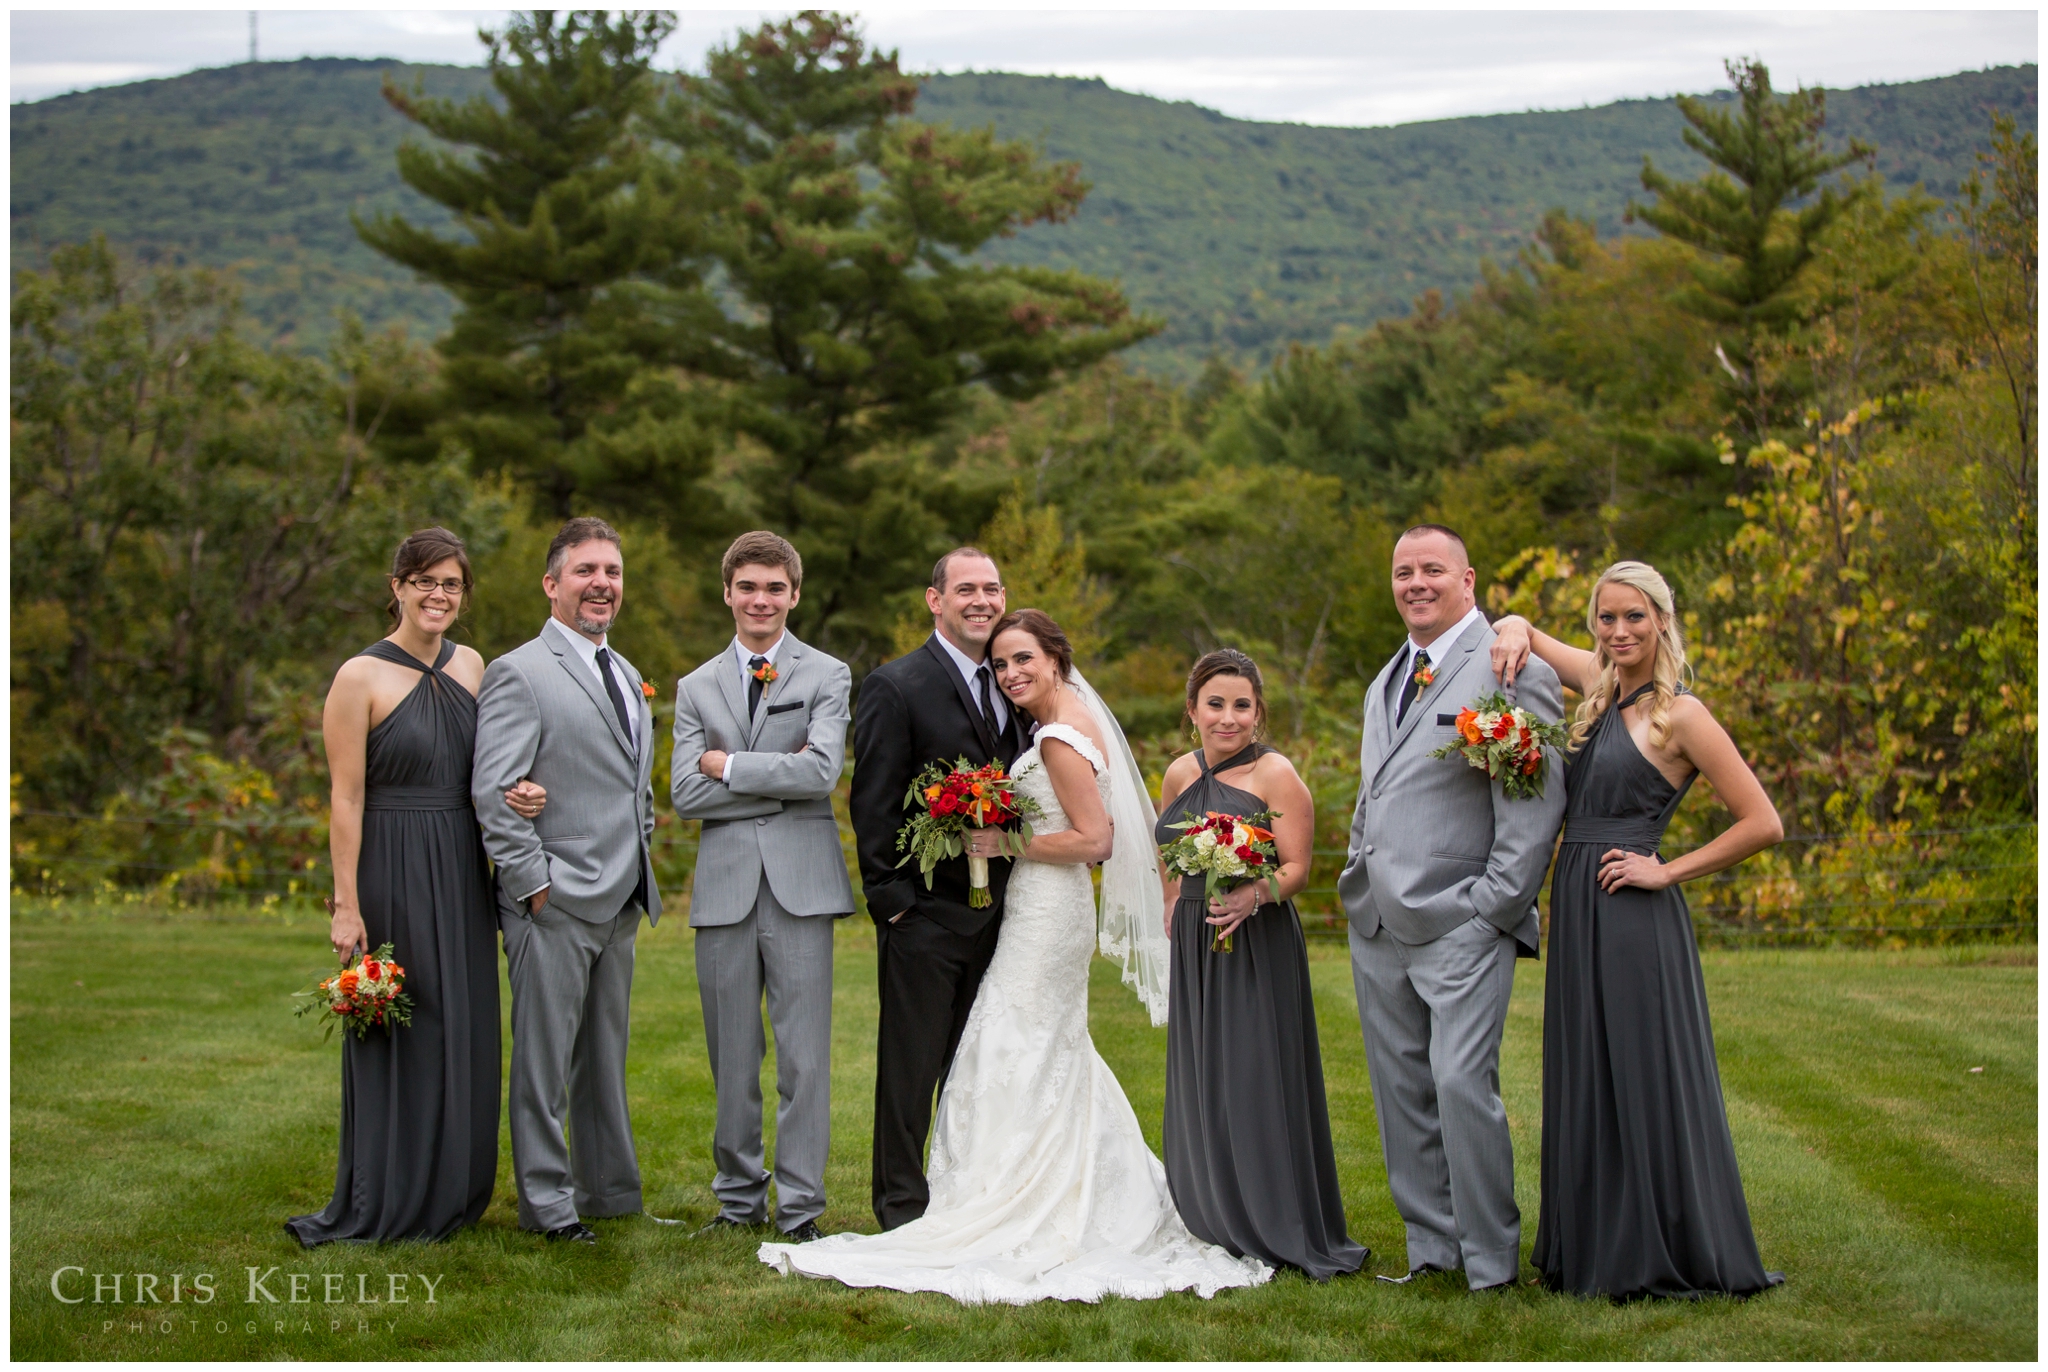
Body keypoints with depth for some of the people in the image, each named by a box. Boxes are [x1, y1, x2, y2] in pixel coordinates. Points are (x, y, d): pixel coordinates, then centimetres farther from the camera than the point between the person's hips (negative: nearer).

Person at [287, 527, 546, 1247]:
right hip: (391, 871, -6)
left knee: (463, 1032, 10)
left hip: (461, 873, 6)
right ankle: (385, 1207, 11)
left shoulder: (470, 666, 9)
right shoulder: (360, 677, -9)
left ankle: (451, 1194, 22)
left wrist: (523, 792, -6)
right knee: (396, 1034, 0)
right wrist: (345, 906, -15)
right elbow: (346, 799, -11)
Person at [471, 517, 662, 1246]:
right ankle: (546, 1201, 7)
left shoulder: (626, 674, 17)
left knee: (605, 1056, 15)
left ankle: (609, 1188, 24)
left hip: (620, 902, 8)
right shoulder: (519, 674, -10)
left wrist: (639, 860, 15)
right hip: (555, 904, -8)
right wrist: (535, 881, -16)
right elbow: (492, 795, -16)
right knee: (544, 1059, 0)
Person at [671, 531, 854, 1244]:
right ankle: (739, 1196, 19)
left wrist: (727, 765, -7)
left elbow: (822, 771, -12)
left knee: (804, 1053, -2)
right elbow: (685, 793, 0)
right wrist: (779, 777, -7)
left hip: (800, 882, -2)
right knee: (731, 1054, 8)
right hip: (724, 882, 3)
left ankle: (799, 1205, 5)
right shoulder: (696, 687, 12)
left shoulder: (827, 676, 4)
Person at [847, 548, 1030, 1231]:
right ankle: (903, 1207, 9)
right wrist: (891, 899, -15)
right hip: (925, 915, -6)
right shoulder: (896, 686, -8)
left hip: (996, 912, 6)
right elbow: (873, 805, -10)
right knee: (911, 1066, 1)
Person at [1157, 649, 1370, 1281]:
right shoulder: (1181, 774, 8)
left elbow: (1297, 867, -13)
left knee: (1257, 1080, -7)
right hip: (1196, 944, 6)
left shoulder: (1275, 774, -9)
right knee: (1201, 1083, 11)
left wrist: (1255, 895, -30)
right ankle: (1214, 1220, 23)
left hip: (1258, 945, -6)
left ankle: (1279, 1229, 0)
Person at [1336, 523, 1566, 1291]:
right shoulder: (1386, 683, 21)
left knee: (1462, 1084, -15)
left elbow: (1537, 802, -11)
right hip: (1378, 928, 8)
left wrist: (1493, 906, -15)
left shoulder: (1513, 670, -6)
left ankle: (1491, 1263, -4)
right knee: (1401, 1093, 9)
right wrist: (1358, 882, 17)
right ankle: (1431, 1247, 18)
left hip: (1461, 925, -8)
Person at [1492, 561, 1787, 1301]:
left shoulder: (1679, 713, -9)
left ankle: (1668, 1255, 7)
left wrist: (1668, 871, -10)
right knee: (1586, 1082, 11)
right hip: (1577, 910, 8)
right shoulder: (1601, 686, 10)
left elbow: (1763, 824, -11)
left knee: (1647, 1079, -2)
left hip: (1634, 918, -7)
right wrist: (1514, 631, 2)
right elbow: (1518, 628, 26)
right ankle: (1599, 1247, 20)